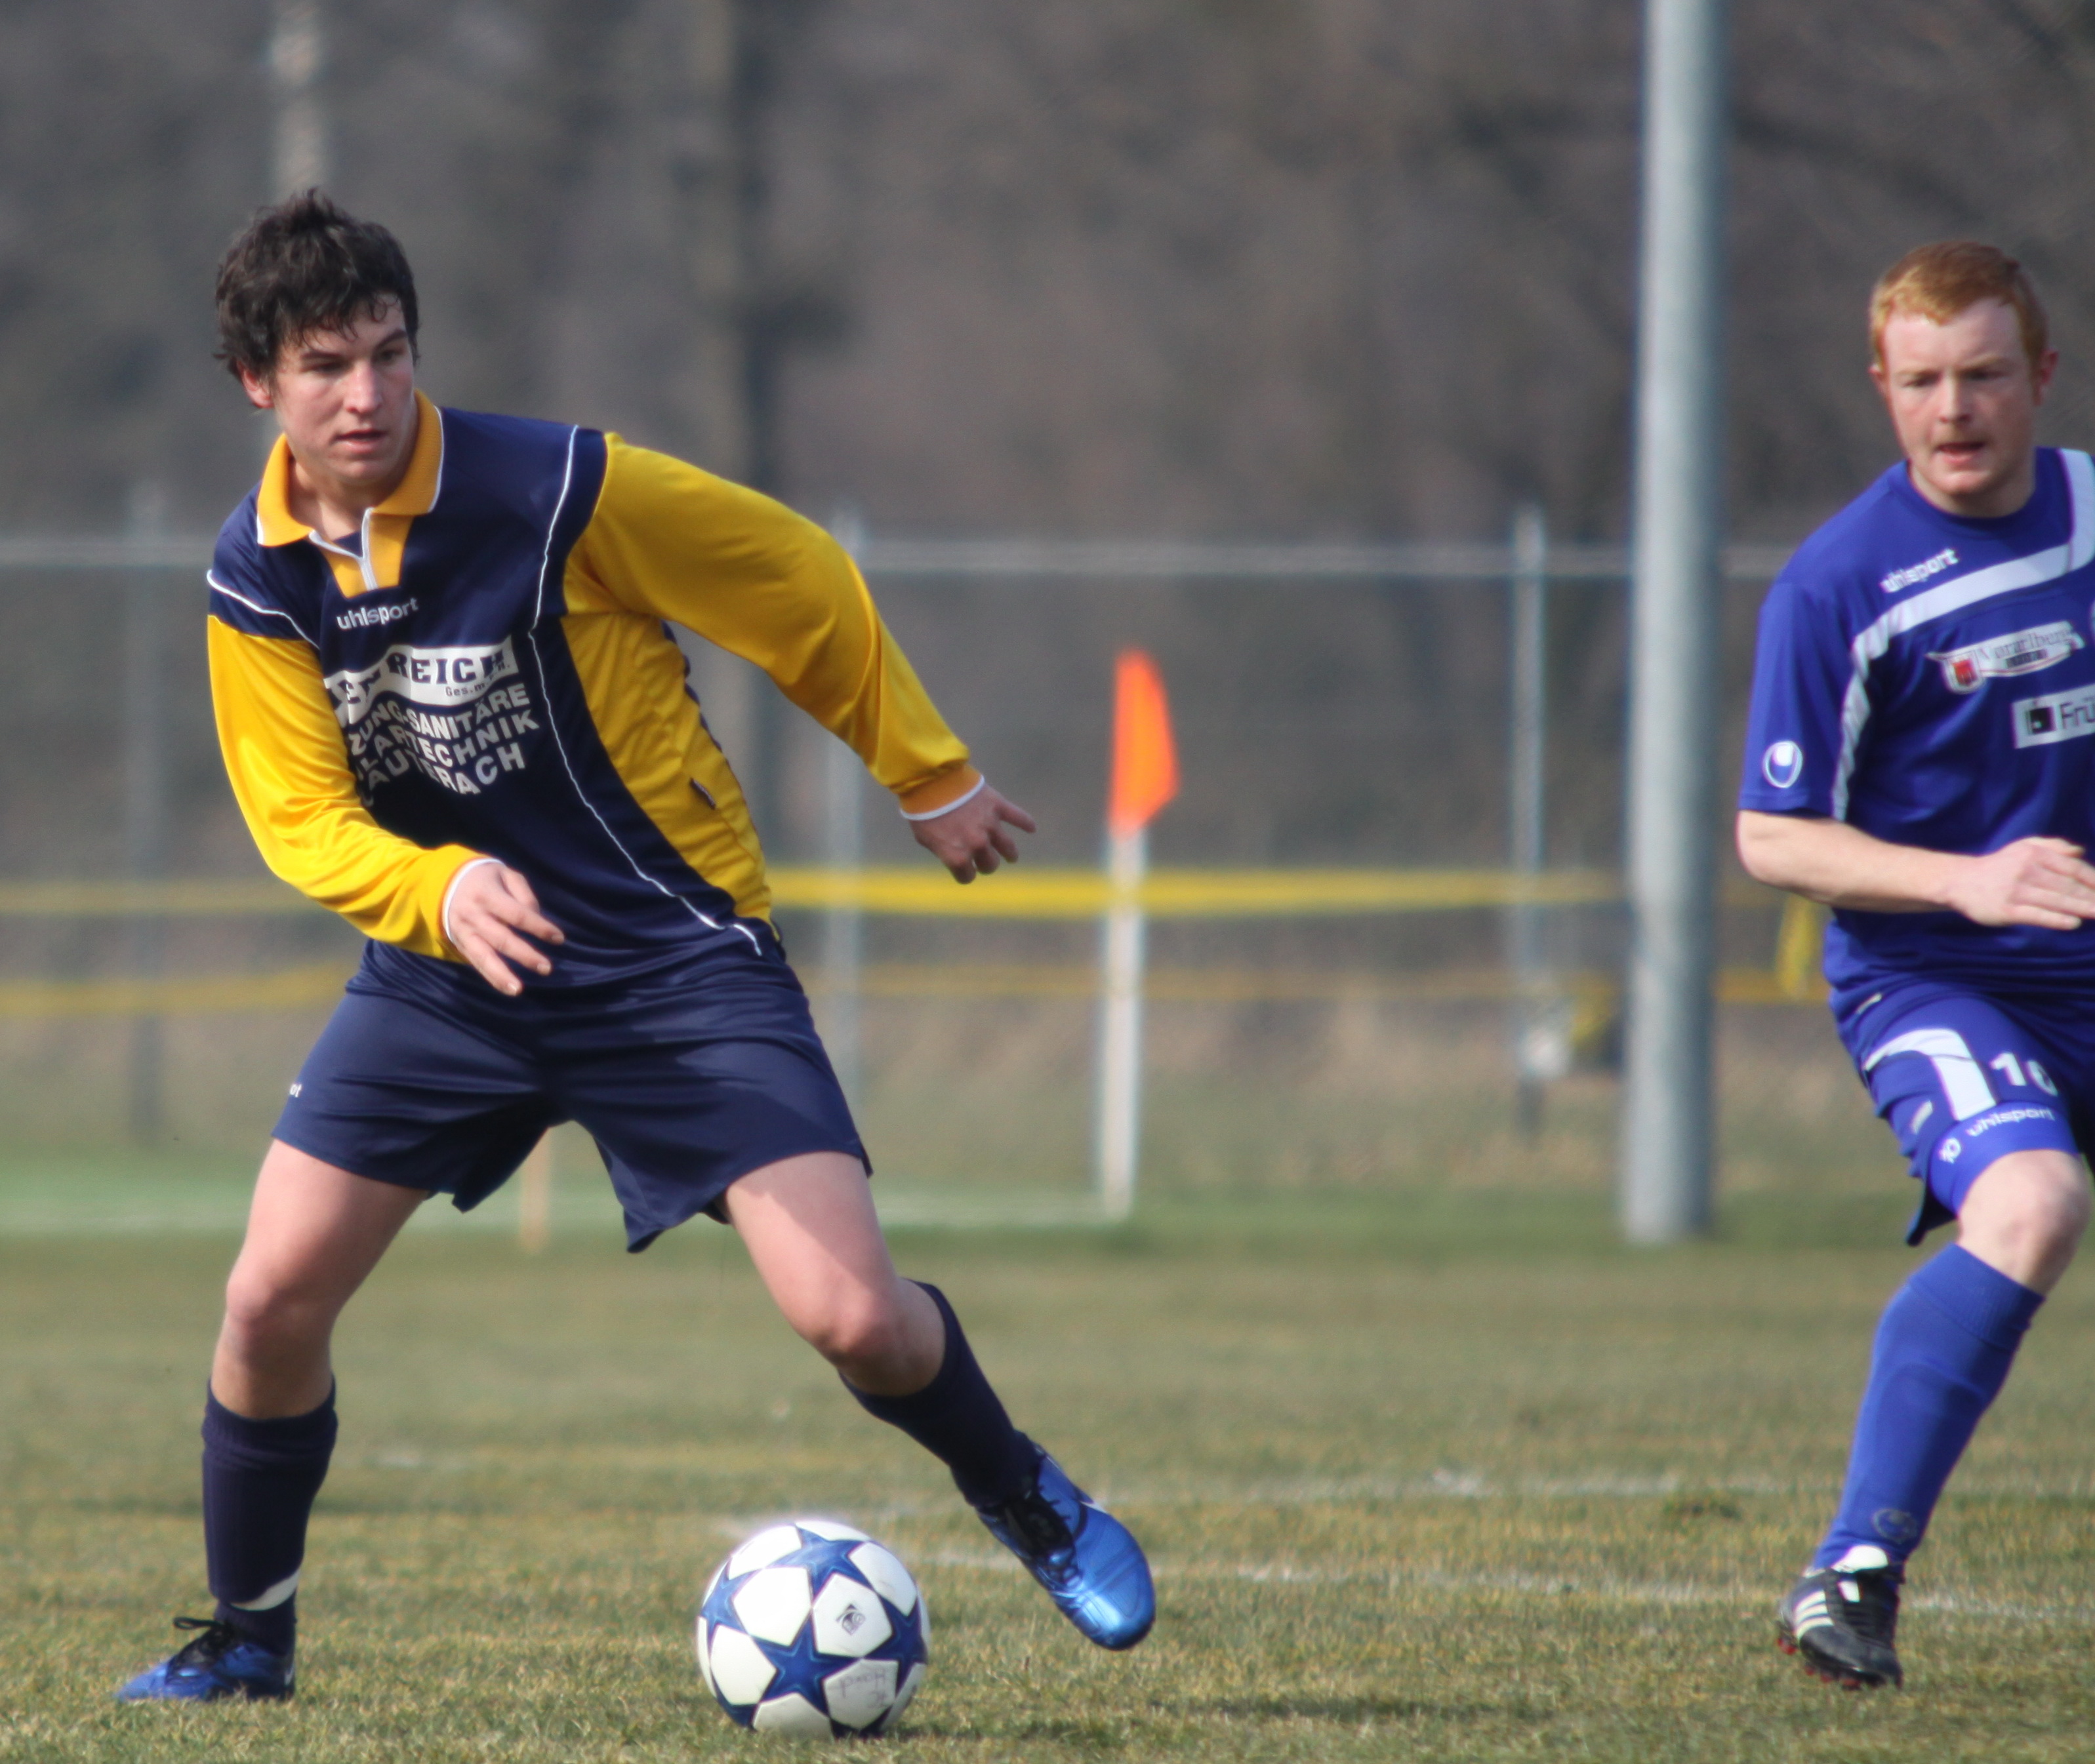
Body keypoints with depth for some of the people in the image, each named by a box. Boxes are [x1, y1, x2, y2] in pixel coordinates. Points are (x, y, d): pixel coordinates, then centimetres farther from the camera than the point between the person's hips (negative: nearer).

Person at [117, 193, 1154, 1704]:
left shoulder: (562, 491, -19)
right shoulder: (255, 579, -7)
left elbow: (804, 586, -5)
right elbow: (303, 821, -7)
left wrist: (932, 779, 4)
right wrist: (441, 891, -30)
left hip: (675, 958, -4)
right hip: (445, 966, 4)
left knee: (854, 1318, -15)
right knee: (273, 1300, -6)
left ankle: (1027, 1500, 17)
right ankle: (248, 1636, 17)